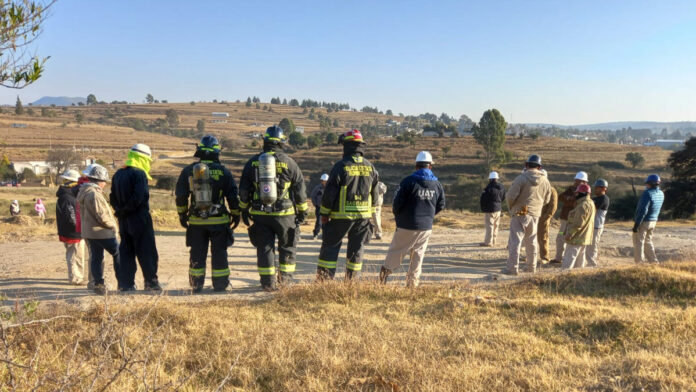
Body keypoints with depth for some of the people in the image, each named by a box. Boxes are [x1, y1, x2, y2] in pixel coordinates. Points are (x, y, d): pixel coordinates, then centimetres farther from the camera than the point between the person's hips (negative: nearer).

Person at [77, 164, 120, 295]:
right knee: (118, 254, 1)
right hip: (101, 232, -9)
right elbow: (101, 215, -23)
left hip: (89, 231, 9)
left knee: (96, 257, 11)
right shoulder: (93, 194, -20)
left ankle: (98, 284, 13)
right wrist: (113, 226, -8)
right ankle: (123, 283, 4)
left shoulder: (83, 192, 13)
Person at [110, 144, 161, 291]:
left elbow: (113, 198, 12)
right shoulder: (139, 174, -11)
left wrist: (120, 210, 8)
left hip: (124, 220, 7)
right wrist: (125, 210, -10)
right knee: (147, 252, 0)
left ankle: (127, 284, 10)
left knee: (126, 252, 10)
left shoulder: (118, 174, 13)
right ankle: (151, 281, 4)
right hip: (139, 218, -7)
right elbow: (138, 197, -21)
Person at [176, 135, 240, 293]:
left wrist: (182, 215, 18)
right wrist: (236, 215, 10)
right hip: (219, 220, -2)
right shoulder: (223, 171, -4)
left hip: (196, 221, 2)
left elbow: (180, 195, 6)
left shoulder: (188, 171, 1)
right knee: (219, 253, 7)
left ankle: (196, 285, 15)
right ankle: (220, 285, 12)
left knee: (197, 254, 11)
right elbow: (233, 196, -2)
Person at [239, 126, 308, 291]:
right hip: (284, 213, -2)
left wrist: (244, 210, 19)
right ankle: (285, 278, 18)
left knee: (264, 248, 8)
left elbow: (243, 189, 9)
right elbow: (300, 189, 0)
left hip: (259, 214, 2)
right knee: (287, 246, 14)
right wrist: (302, 211, 10)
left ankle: (268, 283, 8)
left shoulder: (252, 162, 4)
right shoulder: (288, 162, -3)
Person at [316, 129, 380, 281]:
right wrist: (370, 212, 20)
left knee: (330, 246, 5)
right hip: (363, 214, 4)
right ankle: (351, 280, 18)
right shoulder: (370, 167, 5)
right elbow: (374, 194, 11)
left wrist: (324, 213, 0)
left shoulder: (341, 166, -11)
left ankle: (324, 278, 4)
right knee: (356, 248, 12)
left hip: (342, 214, -4)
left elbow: (329, 193, -9)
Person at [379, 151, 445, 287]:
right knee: (418, 254, 12)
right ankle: (412, 282, 13)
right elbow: (441, 205, 9)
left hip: (407, 225, -4)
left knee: (396, 250, 7)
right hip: (426, 227, 4)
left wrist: (398, 216, 7)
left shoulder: (408, 181, -11)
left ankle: (386, 272, 6)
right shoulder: (437, 184, 3)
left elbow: (397, 202, -12)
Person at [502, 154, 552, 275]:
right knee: (531, 241, 17)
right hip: (535, 215, 5)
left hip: (520, 214, -5)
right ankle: (532, 266, 24)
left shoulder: (521, 178, -14)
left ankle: (513, 268, -5)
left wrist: (511, 208, 3)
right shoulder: (545, 181, 4)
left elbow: (511, 195, -15)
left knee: (515, 241, -2)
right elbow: (546, 200, 12)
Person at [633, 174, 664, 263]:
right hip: (653, 221, 8)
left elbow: (643, 211, -23)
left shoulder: (647, 193, -21)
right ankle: (654, 261, 21)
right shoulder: (661, 194, 5)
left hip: (643, 221, -8)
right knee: (647, 241, 20)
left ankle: (639, 262, 1)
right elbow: (657, 209, 13)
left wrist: (636, 224, -21)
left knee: (638, 242, 1)